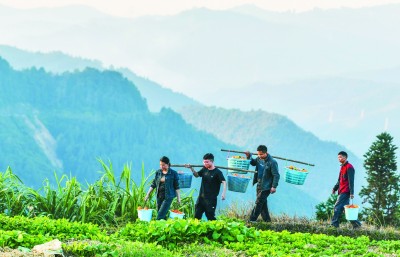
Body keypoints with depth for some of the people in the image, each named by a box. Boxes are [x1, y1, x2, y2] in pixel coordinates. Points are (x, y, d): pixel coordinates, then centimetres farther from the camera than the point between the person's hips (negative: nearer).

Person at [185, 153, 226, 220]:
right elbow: (197, 175, 23)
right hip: (201, 197, 6)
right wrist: (191, 168, 7)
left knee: (210, 216, -5)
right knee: (197, 216, 5)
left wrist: (223, 193, -32)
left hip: (211, 199, -6)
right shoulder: (204, 169, 6)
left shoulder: (217, 172, -12)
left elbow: (224, 182, -19)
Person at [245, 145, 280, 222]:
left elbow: (276, 175, -17)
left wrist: (274, 186, -22)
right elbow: (253, 163, 26)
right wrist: (249, 157, 7)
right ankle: (267, 219, 23)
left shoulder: (272, 162, -19)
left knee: (259, 202, -7)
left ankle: (252, 219, -3)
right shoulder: (259, 159, 3)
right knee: (263, 203, 13)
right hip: (259, 185, 8)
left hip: (266, 187, -8)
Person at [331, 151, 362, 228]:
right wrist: (335, 188, 16)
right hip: (342, 192, 10)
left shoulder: (349, 167, -11)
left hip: (345, 192, -10)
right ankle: (356, 224, 13)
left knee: (337, 207, -12)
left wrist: (352, 193, -22)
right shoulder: (342, 167, 19)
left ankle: (334, 224, -13)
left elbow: (351, 181, -17)